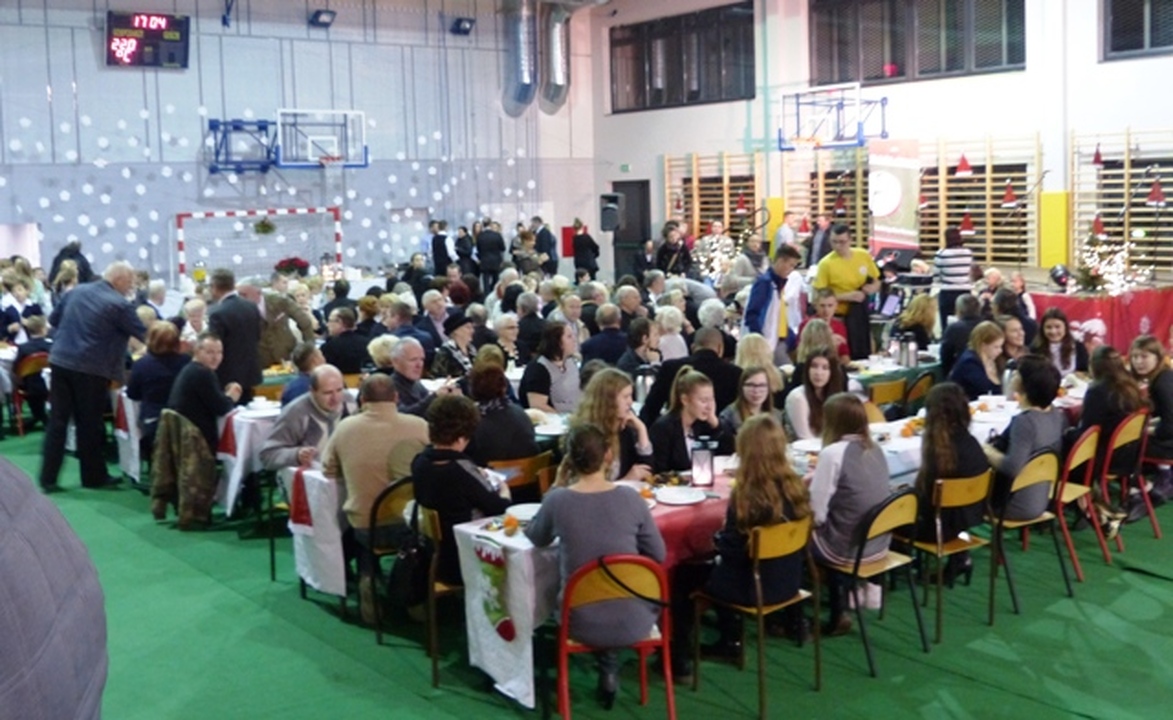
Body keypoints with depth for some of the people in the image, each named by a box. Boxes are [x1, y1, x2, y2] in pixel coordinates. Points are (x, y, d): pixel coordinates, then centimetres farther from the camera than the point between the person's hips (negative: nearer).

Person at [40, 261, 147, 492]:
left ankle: (48, 478, 8)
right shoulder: (119, 304, -11)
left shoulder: (76, 291, 9)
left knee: (57, 421, 8)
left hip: (60, 361, 6)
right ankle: (94, 476, 18)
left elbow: (53, 320, 18)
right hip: (90, 369, -6)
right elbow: (144, 334, -5)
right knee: (90, 424, 6)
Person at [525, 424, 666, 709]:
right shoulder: (630, 498, -12)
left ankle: (607, 670, 26)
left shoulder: (557, 501, -14)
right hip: (633, 621, 0)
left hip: (584, 625, 1)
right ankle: (609, 672, 31)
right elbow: (658, 556, -1)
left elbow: (536, 538, 8)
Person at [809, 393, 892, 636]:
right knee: (827, 530, 28)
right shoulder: (875, 449, 5)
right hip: (878, 544, 7)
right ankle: (839, 613, 26)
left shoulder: (833, 453, -18)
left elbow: (816, 514, -19)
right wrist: (818, 479, 18)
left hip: (849, 549, -7)